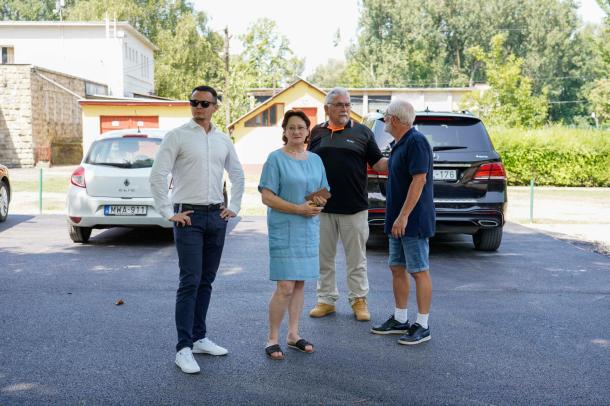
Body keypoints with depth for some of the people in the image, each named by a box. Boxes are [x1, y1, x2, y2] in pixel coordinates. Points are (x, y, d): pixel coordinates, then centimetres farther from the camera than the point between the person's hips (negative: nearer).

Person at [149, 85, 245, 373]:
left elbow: (237, 175, 23)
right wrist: (169, 213, -12)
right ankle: (184, 348, -5)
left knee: (206, 281, 10)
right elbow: (157, 175, -10)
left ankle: (199, 338, 21)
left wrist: (234, 207, 14)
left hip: (216, 216, 5)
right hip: (189, 216, -5)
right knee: (190, 282, -9)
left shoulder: (223, 140, 11)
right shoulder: (177, 136, -5)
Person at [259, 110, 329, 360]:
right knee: (285, 287, -9)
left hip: (309, 229, 6)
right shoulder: (276, 159, -6)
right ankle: (272, 339, 4)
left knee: (300, 283, 10)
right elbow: (267, 197, -11)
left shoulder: (315, 160, 12)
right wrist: (299, 209, -19)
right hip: (283, 229, -6)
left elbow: (323, 193, 18)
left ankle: (293, 334, 21)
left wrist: (320, 203, -6)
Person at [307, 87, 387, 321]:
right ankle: (326, 300, 23)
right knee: (324, 258, 10)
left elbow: (378, 164, 4)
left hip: (354, 207, -2)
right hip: (322, 206, 2)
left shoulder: (362, 132, 5)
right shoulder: (317, 133, 9)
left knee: (356, 258, 6)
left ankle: (359, 300, 19)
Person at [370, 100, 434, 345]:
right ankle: (400, 320, 24)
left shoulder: (416, 141, -16)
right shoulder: (399, 144, 14)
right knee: (397, 269, 14)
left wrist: (403, 216, -25)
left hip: (413, 221, -10)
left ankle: (422, 326, 5)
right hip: (398, 221, 10)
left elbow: (419, 180, -23)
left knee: (419, 271, -2)